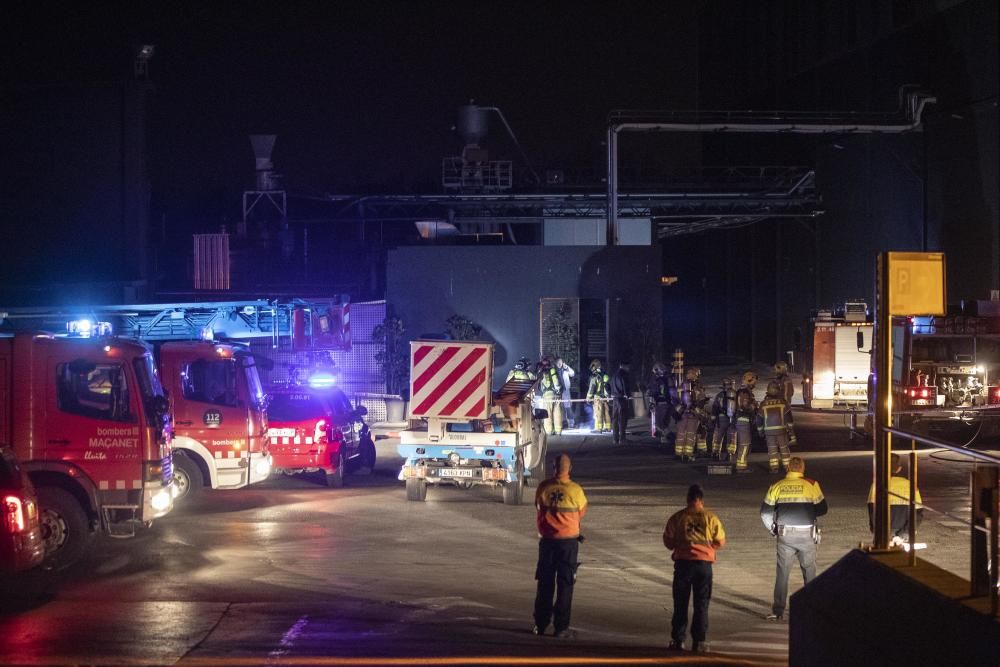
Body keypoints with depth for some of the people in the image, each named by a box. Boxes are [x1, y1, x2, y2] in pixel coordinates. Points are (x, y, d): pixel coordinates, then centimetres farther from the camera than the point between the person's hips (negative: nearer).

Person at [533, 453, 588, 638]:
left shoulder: (544, 487, -7)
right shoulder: (575, 489, -12)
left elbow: (538, 508, 6)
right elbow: (582, 512, 2)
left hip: (547, 540, 2)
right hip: (568, 540, -2)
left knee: (544, 583, 13)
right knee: (565, 584, 5)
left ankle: (540, 624, 16)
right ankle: (561, 627, 4)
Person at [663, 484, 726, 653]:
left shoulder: (677, 518, 0)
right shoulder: (711, 518, 0)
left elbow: (668, 542, 3)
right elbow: (721, 542, 4)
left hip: (683, 562, 0)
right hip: (704, 563, 0)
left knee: (680, 603, 8)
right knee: (701, 604, 6)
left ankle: (678, 640, 9)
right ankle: (699, 641, 4)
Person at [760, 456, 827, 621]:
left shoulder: (777, 486, 2)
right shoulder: (811, 485, -4)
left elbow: (765, 512, 2)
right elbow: (822, 509, -1)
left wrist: (773, 529, 15)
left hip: (785, 534, 1)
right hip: (807, 534, -1)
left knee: (782, 572, 5)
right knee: (809, 571, 13)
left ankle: (778, 611, 2)